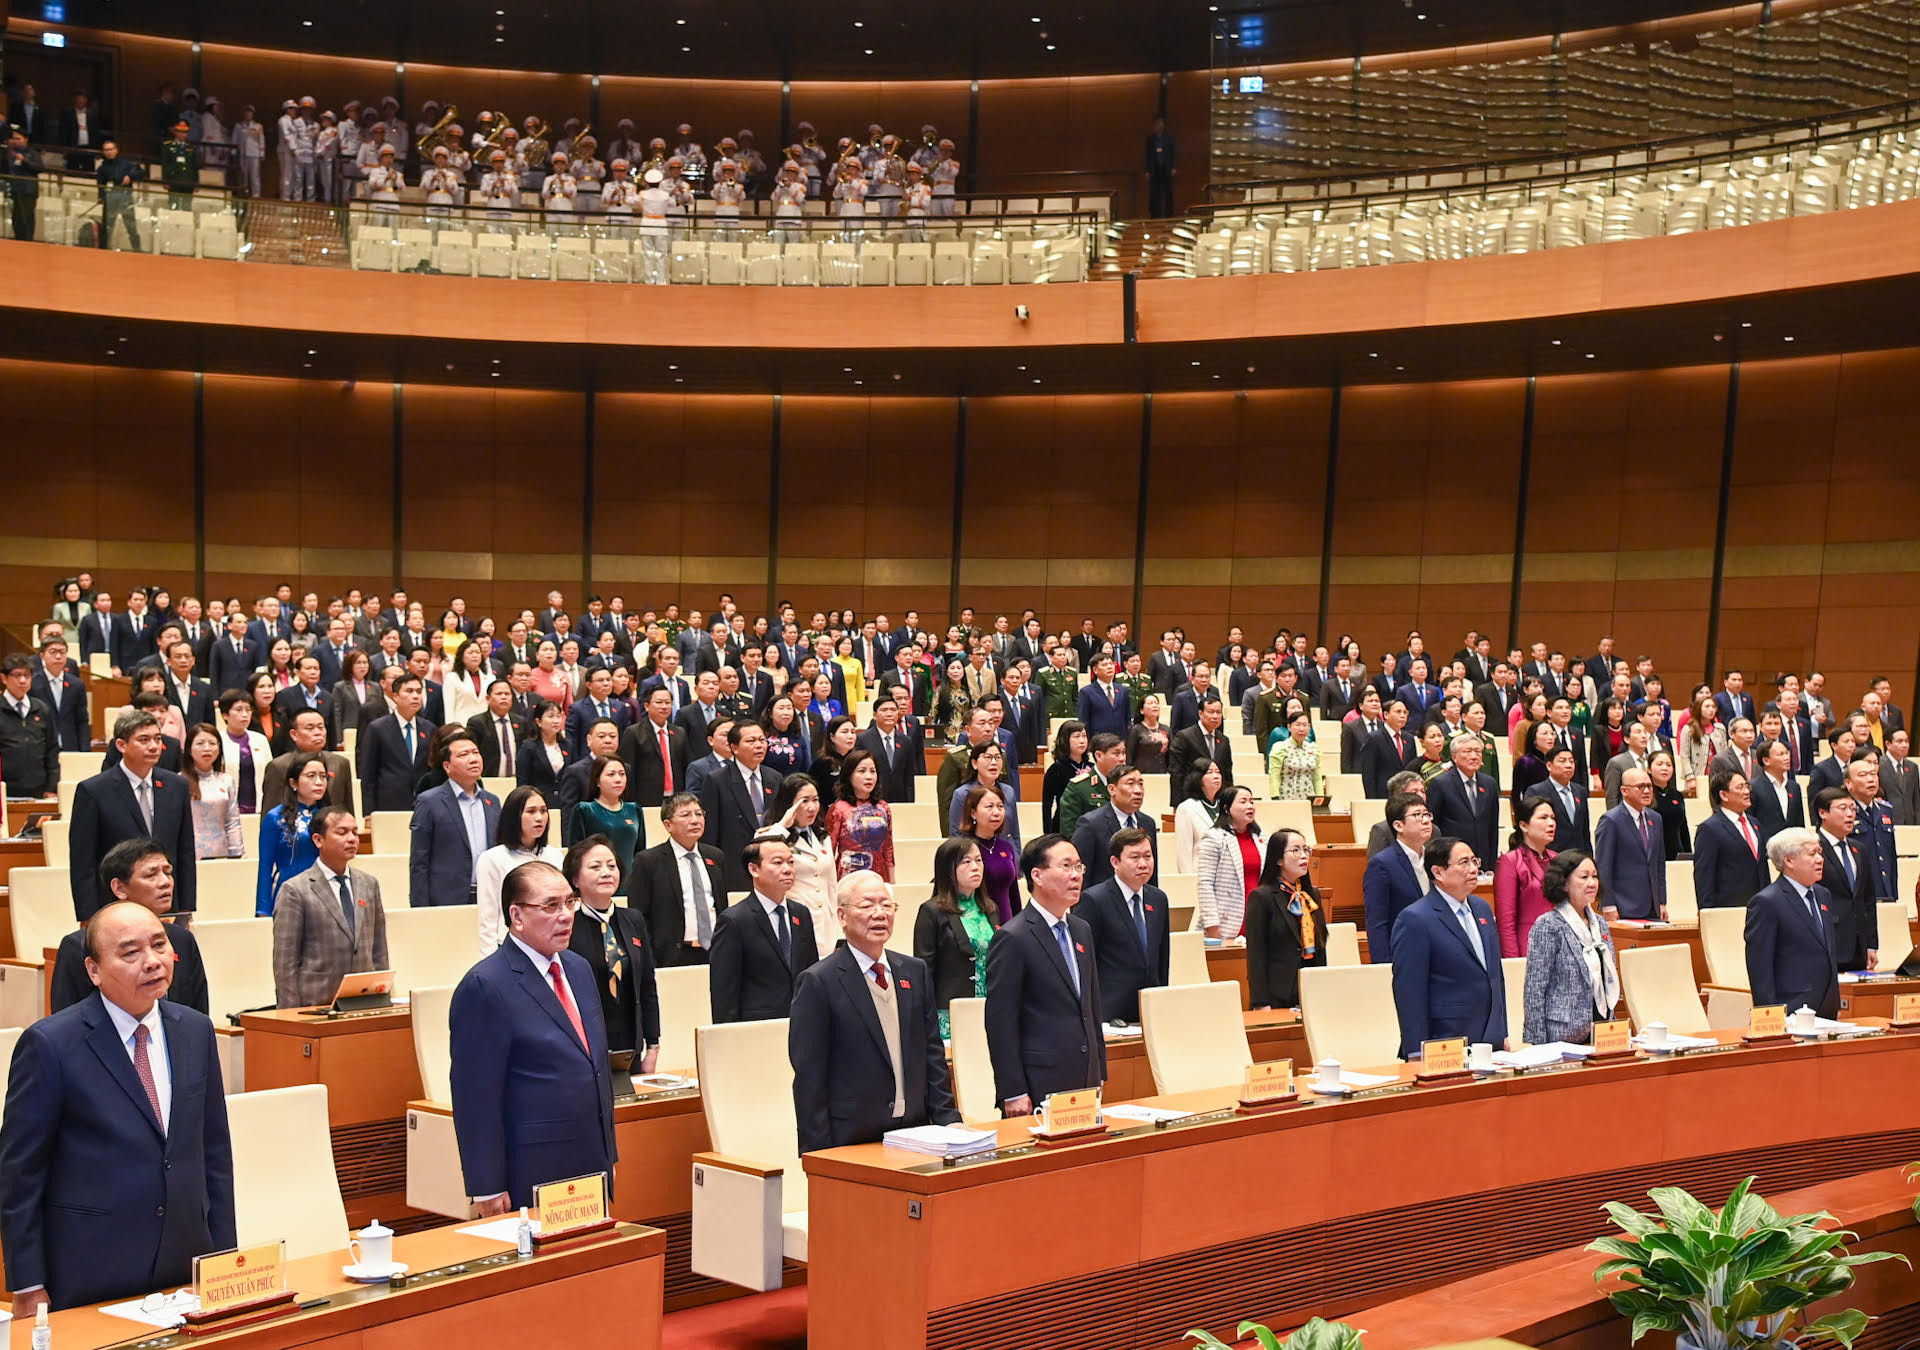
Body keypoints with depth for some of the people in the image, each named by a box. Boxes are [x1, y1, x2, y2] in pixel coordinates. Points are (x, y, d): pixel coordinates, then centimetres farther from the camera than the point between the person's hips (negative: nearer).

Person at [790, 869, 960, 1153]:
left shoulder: (916, 971, 11)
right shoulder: (818, 982, -7)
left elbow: (933, 1053, 14)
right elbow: (809, 1077, -9)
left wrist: (948, 1119, 5)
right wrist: (818, 1155, -12)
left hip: (915, 1133, 5)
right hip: (849, 1141, -5)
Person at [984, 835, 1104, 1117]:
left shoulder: (1082, 930, 13)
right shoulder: (1012, 938, -12)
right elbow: (1000, 1022, -13)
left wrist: (1100, 1074, 16)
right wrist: (1013, 1093, -16)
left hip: (1085, 1082, 7)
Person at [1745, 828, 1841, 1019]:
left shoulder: (1824, 895, 16)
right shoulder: (1765, 902, -10)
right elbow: (1759, 967, -13)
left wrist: (1836, 1003, 18)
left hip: (1827, 1010, 7)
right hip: (1791, 1011, -7)